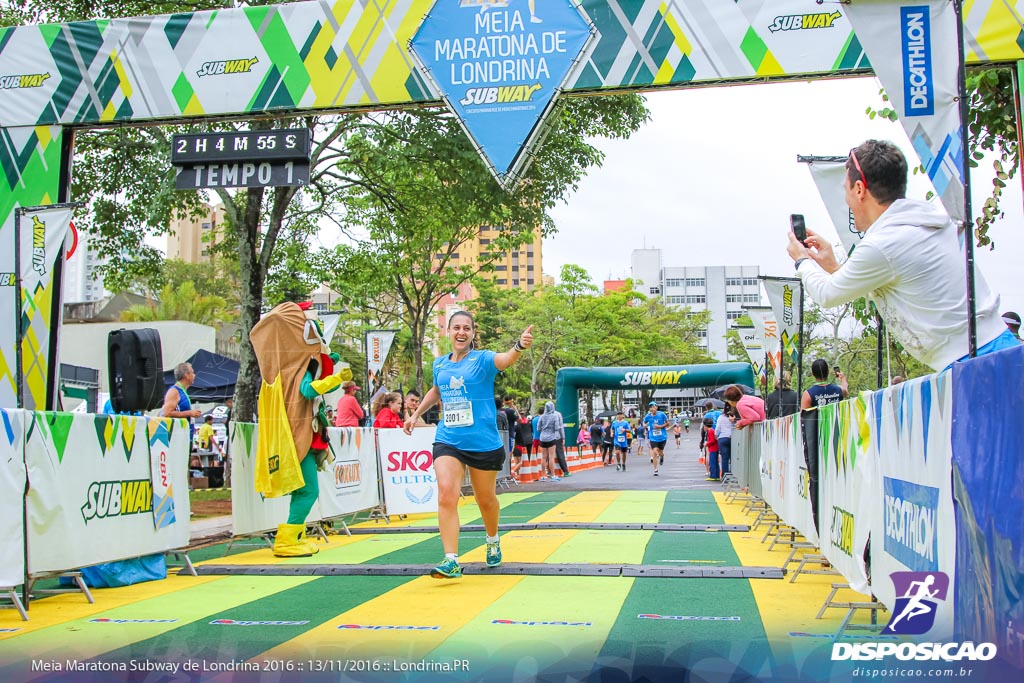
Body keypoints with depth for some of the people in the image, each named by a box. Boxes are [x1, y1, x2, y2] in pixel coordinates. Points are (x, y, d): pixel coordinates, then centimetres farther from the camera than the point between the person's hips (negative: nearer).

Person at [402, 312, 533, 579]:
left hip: (484, 444, -3)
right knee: (446, 496, -15)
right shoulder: (439, 364, 7)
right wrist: (416, 414, 25)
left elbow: (505, 359, -30)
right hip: (447, 442, 3)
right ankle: (451, 561, -14)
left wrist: (520, 346, -51)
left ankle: (493, 541, 43)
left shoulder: (482, 359, -7)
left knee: (485, 499, 14)